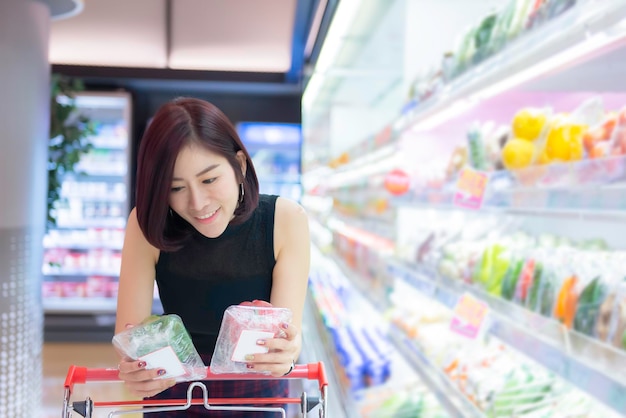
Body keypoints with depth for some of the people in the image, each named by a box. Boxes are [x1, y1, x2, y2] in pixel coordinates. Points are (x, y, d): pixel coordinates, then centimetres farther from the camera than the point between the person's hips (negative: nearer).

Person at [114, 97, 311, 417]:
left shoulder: (286, 220, -24)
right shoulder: (148, 224, -23)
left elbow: (289, 331, -25)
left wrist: (283, 355, -48)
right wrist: (135, 368, -45)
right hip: (173, 392, 0)